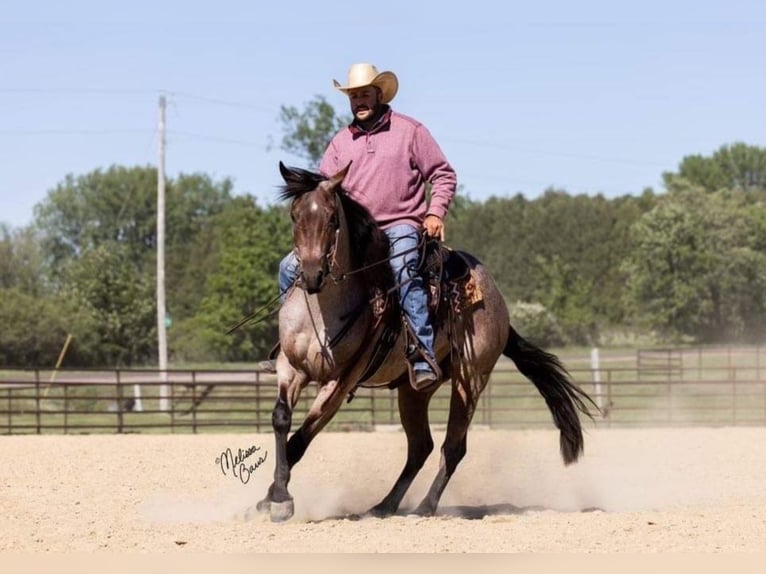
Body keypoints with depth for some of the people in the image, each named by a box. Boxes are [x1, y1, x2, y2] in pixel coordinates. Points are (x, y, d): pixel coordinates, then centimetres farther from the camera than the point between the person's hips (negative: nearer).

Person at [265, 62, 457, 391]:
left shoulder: (410, 131, 4)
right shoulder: (341, 141, 15)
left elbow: (443, 175, 5)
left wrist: (435, 213, -10)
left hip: (400, 225, -5)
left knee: (404, 270, -38)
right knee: (290, 267, -6)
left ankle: (424, 358, -43)